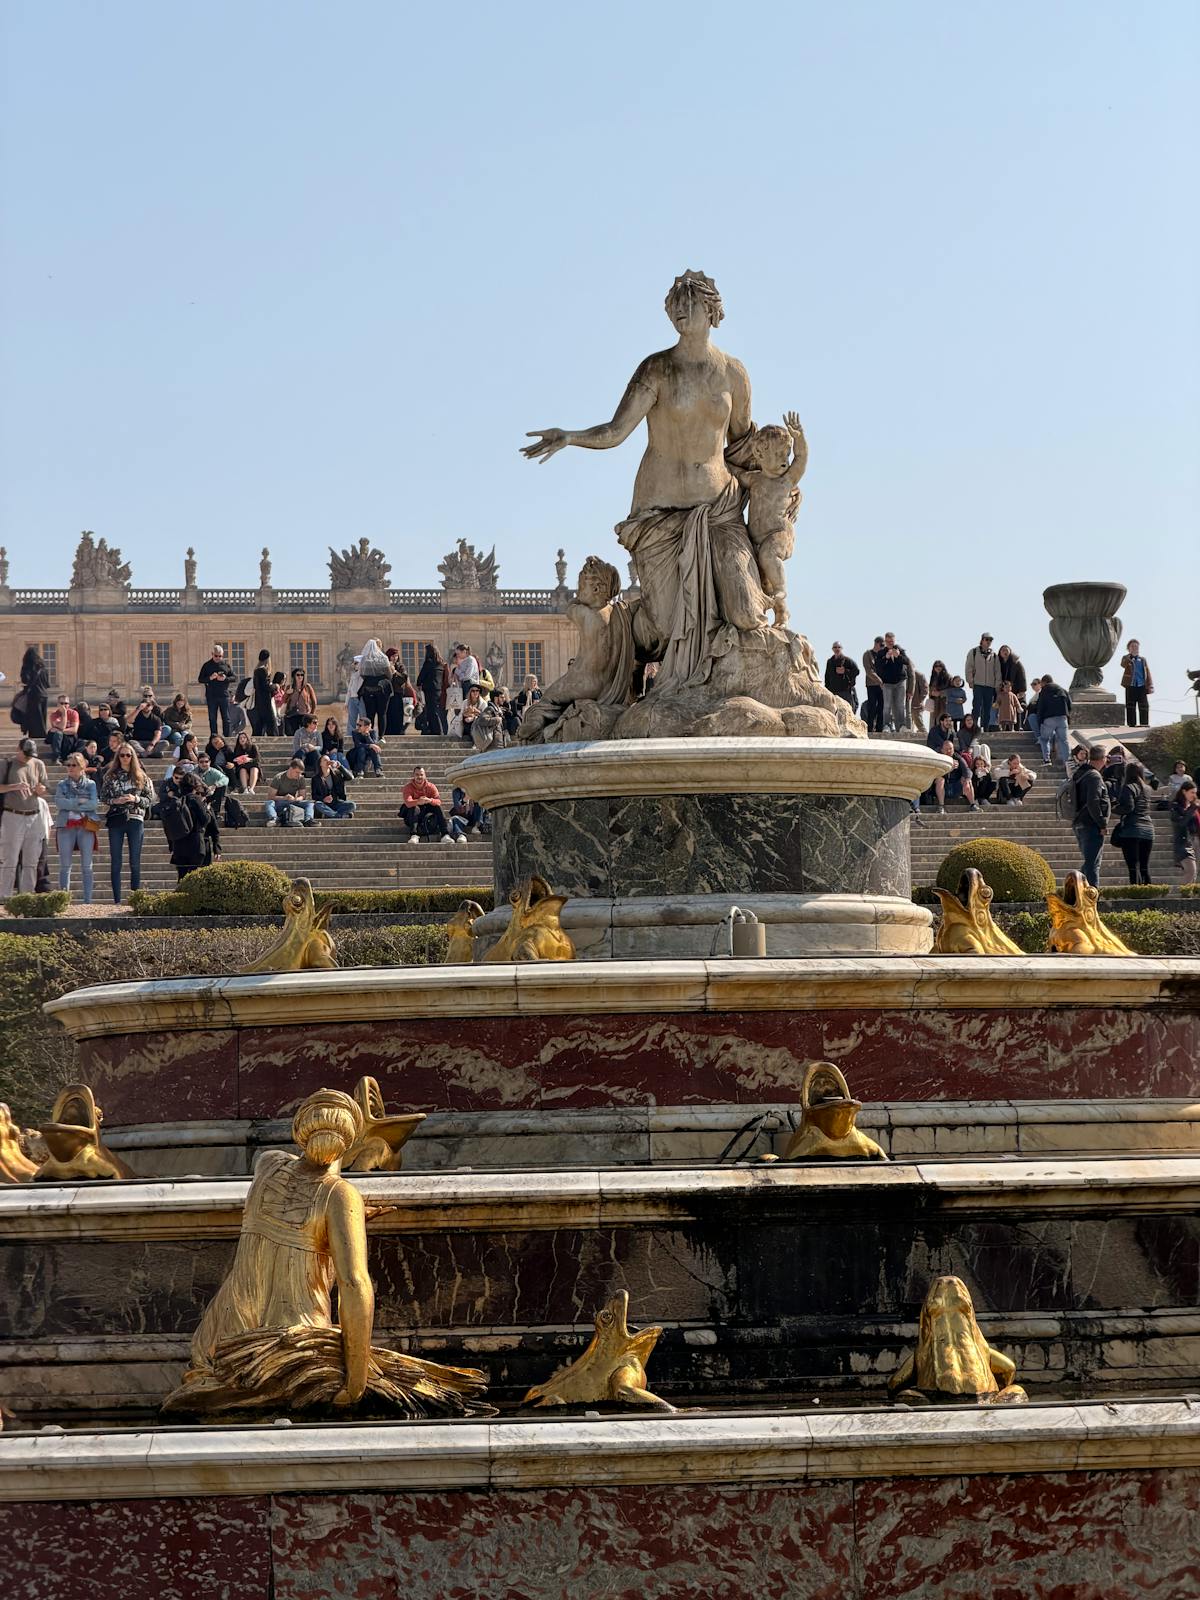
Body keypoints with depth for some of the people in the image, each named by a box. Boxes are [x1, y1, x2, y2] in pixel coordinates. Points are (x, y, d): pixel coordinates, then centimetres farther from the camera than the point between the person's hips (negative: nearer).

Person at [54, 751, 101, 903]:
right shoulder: (62, 784, 12)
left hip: (86, 826, -1)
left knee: (87, 866, -1)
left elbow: (95, 804, -7)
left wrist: (71, 805, -7)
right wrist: (80, 802, -10)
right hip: (66, 826, 1)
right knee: (65, 866, -1)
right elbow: (59, 802, -5)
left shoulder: (90, 785, 9)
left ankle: (88, 900, 1)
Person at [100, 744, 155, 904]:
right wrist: (115, 801, -11)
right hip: (116, 820, 0)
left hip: (135, 820, 0)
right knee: (115, 862, 0)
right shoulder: (110, 776, 6)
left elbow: (150, 799, 5)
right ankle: (116, 900, 3)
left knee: (135, 862, 1)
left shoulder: (141, 777, 6)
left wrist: (135, 799, -12)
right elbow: (103, 797, 7)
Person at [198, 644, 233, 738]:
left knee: (226, 718, 0)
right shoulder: (207, 665, 3)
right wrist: (210, 678, -16)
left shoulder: (226, 664, 7)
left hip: (224, 695, 0)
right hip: (211, 696, 0)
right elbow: (200, 679, 2)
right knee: (212, 719, 3)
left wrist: (225, 678, -12)